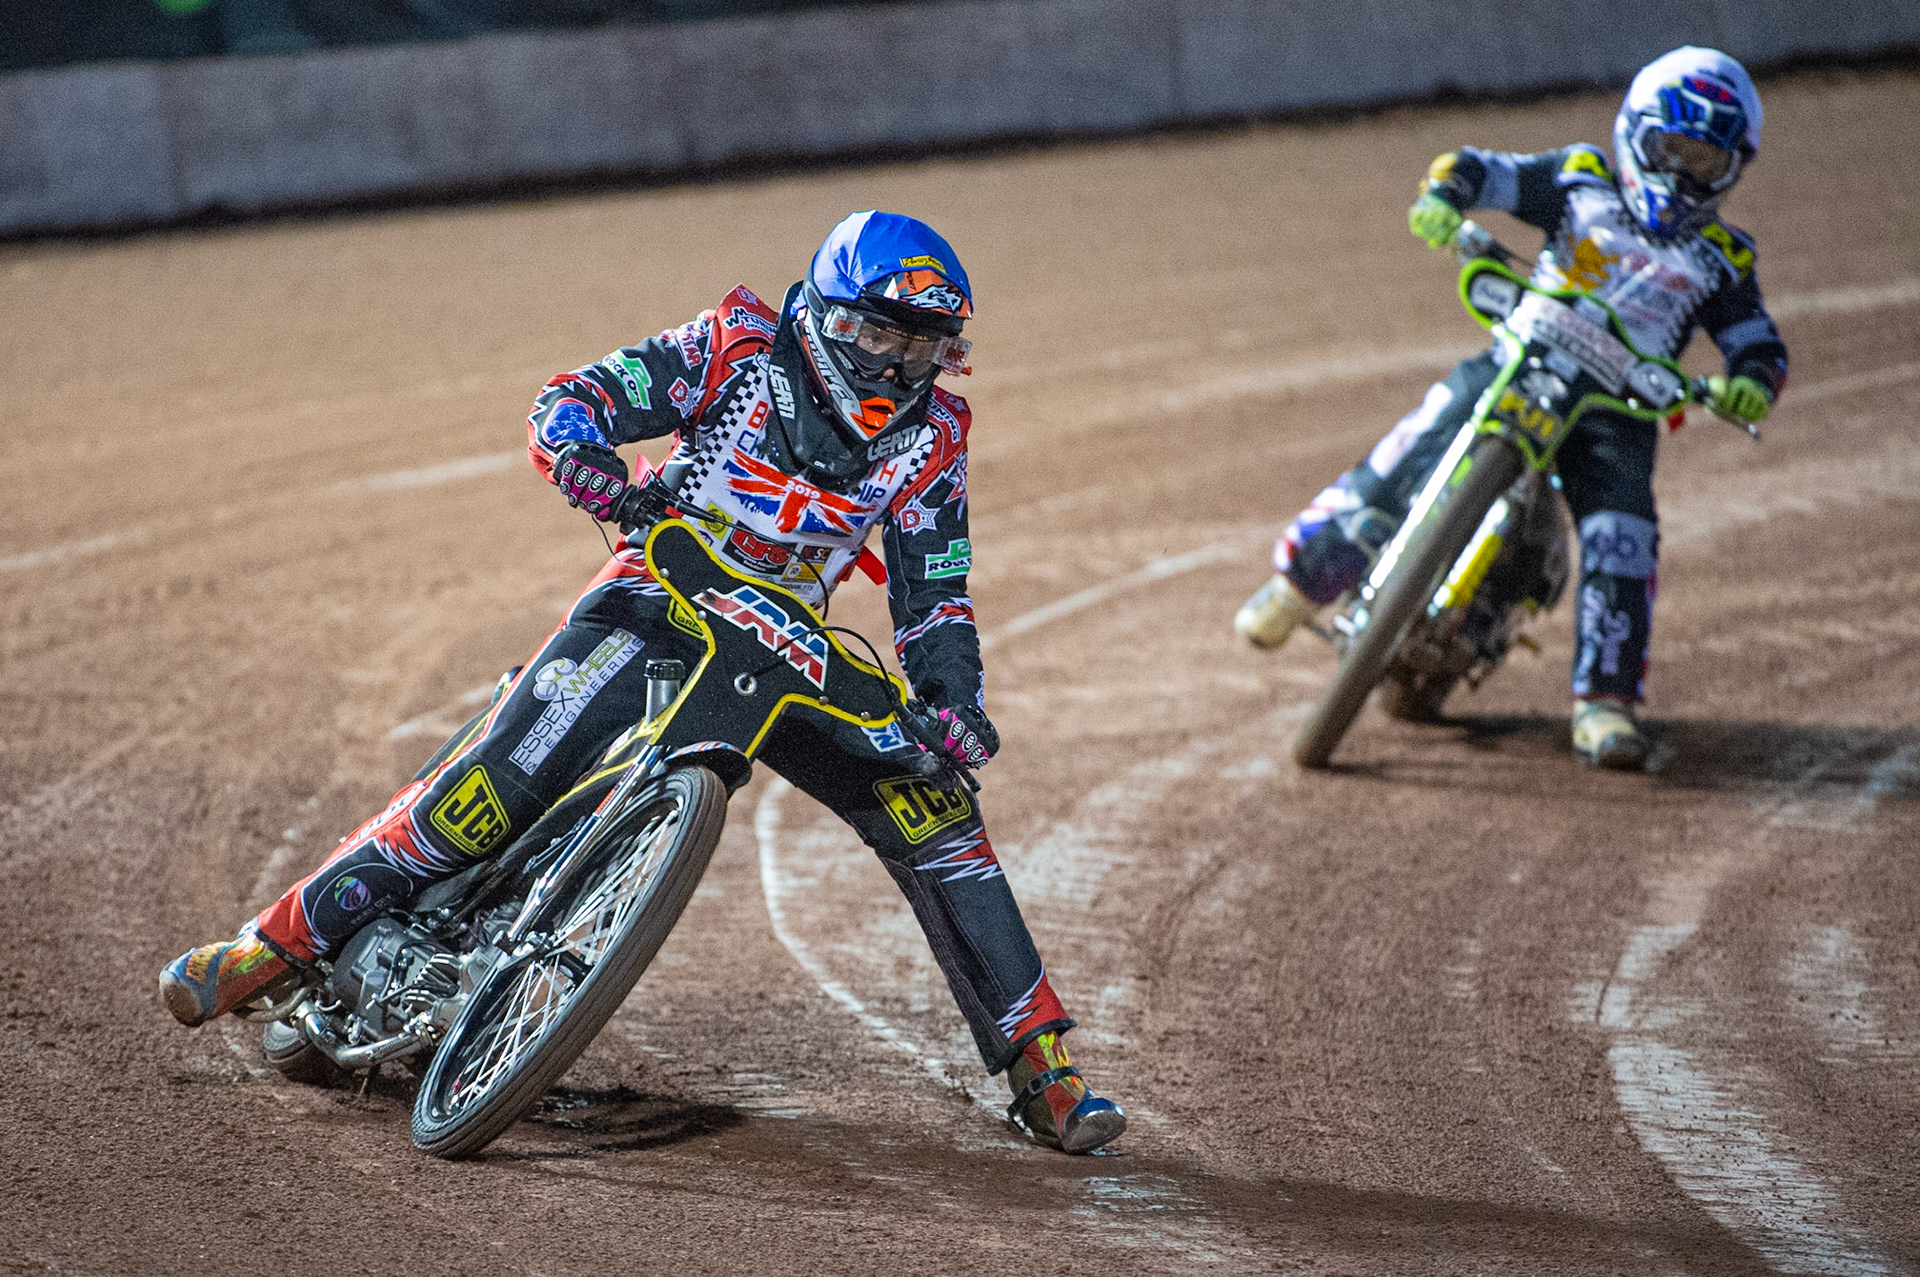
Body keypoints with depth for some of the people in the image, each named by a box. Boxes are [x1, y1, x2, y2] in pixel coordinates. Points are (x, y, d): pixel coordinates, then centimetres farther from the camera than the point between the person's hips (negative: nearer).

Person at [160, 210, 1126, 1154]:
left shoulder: (931, 438, 3)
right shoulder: (742, 347, -6)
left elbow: (934, 603, 8)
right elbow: (563, 408, -8)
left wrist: (955, 696, -10)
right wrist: (605, 480, -30)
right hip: (653, 608, -3)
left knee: (935, 806, -15)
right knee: (489, 792, -19)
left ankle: (1037, 1062, -7)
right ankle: (276, 942, -6)